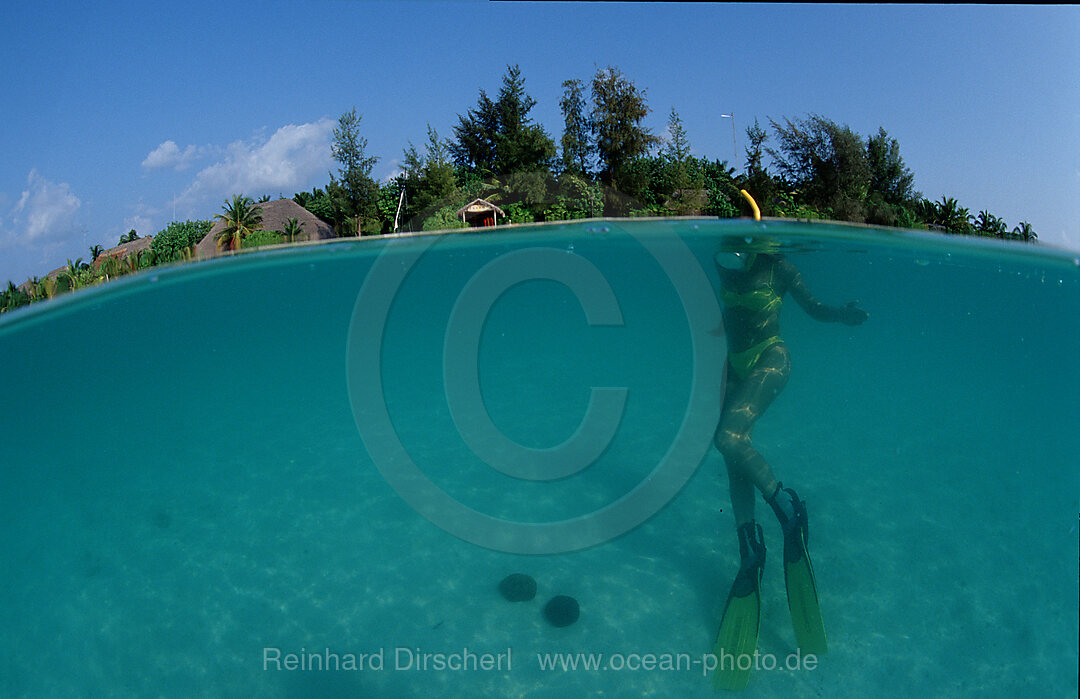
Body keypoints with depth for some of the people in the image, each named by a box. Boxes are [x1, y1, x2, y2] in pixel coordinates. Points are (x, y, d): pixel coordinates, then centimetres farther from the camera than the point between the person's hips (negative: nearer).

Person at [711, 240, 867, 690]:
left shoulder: (778, 268, -12)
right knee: (735, 459, 4)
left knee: (730, 438, -26)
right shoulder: (725, 266, -1)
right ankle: (750, 548, 15)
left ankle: (787, 506, -4)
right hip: (734, 363, 6)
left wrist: (844, 315, -18)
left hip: (769, 359, -5)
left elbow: (814, 308, -4)